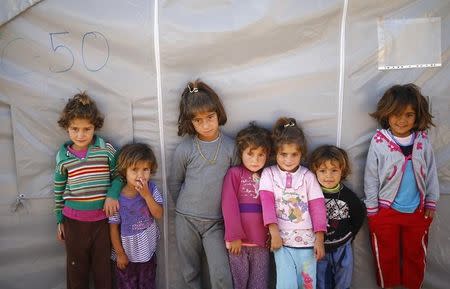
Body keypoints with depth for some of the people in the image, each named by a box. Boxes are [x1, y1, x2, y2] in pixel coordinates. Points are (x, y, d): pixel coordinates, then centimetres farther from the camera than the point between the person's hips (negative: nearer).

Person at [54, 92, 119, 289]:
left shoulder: (106, 149, -8)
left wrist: (112, 194, -13)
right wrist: (59, 221, 12)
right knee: (76, 269, 16)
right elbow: (59, 190, 8)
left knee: (103, 268, 12)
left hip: (102, 219, -1)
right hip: (73, 220, 2)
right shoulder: (63, 155, -2)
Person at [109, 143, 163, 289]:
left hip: (148, 250, 2)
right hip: (127, 253, -2)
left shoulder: (151, 188, -14)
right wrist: (119, 253, -7)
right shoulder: (118, 198, -23)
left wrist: (147, 195, -29)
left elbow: (159, 214, -17)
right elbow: (114, 227, -13)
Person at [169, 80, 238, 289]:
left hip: (216, 221, 0)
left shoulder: (230, 147, -6)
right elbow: (174, 183, 6)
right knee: (190, 272, 16)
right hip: (186, 220, 1)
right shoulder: (184, 149, -7)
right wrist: (184, 209, 12)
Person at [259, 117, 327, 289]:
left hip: (307, 240, 2)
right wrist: (274, 232, -17)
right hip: (282, 240, -1)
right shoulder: (268, 174, 1)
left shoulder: (307, 176, 3)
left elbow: (317, 207, -1)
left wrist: (319, 238, -6)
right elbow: (267, 203, -8)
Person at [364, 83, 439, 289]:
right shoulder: (379, 142, -14)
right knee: (386, 255, 15)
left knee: (416, 254, 20)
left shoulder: (423, 141, -6)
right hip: (385, 210, -2)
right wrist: (372, 209, -6)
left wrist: (431, 203, 6)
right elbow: (371, 177, -8)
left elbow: (431, 173, 4)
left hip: (418, 210, 3)